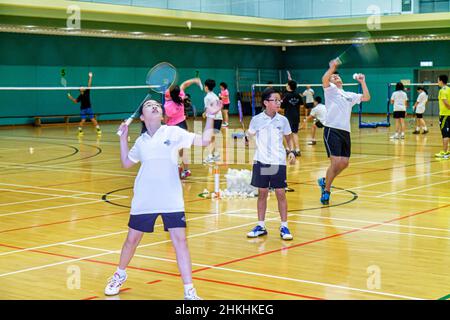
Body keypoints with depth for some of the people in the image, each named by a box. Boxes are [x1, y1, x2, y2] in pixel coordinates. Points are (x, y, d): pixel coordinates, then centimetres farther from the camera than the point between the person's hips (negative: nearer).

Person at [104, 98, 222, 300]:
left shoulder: (174, 133, 0)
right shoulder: (141, 141, 9)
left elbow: (204, 141, -5)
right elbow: (126, 163, 22)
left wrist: (210, 117, -14)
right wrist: (123, 138, 15)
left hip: (171, 200, -2)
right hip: (144, 201, 2)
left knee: (180, 241, -9)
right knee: (132, 239, 12)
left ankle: (189, 292, -2)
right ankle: (120, 275, 40)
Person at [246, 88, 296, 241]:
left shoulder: (282, 120, 1)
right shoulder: (257, 119, -2)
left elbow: (289, 137, 13)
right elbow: (250, 135, 7)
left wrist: (291, 151, 0)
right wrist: (247, 135, -14)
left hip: (278, 162, 0)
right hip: (261, 161, 0)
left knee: (281, 193, 0)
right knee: (262, 193, 7)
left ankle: (284, 227, 8)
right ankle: (261, 226, 17)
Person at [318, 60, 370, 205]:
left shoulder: (349, 95, 23)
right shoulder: (331, 90, 5)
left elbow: (366, 97, 18)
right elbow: (324, 79, -16)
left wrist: (362, 81, 16)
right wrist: (333, 66, -20)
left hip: (345, 132, 6)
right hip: (332, 130, -6)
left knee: (344, 163, 4)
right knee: (335, 162, -13)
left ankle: (325, 181, 27)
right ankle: (326, 191, 1)